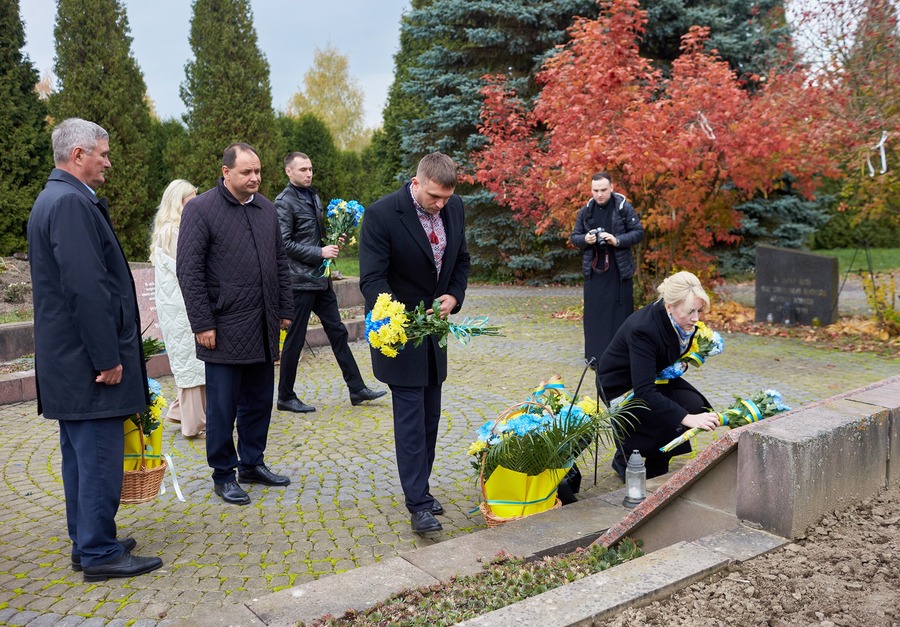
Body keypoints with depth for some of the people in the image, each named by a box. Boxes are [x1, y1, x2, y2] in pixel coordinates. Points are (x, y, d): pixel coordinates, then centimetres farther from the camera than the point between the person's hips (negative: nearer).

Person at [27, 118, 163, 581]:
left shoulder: (52, 199, 15)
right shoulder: (72, 202, -18)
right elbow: (86, 288, -24)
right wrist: (108, 358, -20)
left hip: (67, 358, 11)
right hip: (86, 356, -11)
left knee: (81, 455, 17)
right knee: (100, 457, -1)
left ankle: (87, 544, 28)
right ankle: (100, 554, 9)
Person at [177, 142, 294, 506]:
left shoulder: (266, 209, 11)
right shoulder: (200, 209, -7)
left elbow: (280, 263, 17)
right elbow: (189, 272, -10)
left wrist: (284, 311, 13)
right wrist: (202, 324, -13)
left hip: (263, 329, 6)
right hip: (225, 329, -6)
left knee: (259, 400, 14)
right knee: (223, 407, 4)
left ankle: (252, 463, 30)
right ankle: (223, 474, 18)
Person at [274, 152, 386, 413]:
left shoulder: (313, 196, 14)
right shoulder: (285, 201, -11)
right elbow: (285, 243, -17)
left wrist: (332, 244, 5)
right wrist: (320, 252, -18)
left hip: (320, 278, 9)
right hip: (300, 281, -8)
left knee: (338, 332, 11)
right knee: (295, 340, 0)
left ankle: (357, 389, 18)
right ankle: (286, 397, 14)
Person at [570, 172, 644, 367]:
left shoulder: (624, 207, -4)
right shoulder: (586, 211, 5)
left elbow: (639, 232, -4)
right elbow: (574, 237, 10)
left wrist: (617, 240, -19)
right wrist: (585, 239, -13)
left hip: (619, 271, -2)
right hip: (594, 271, 3)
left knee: (620, 314, 2)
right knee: (594, 314, 5)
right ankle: (595, 355, 13)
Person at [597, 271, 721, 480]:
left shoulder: (680, 319, -14)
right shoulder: (642, 329, -37)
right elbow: (644, 392, -41)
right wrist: (688, 419, -47)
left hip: (654, 377, 7)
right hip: (621, 386, -7)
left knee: (695, 405, -15)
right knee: (671, 419, -25)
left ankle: (656, 463, 4)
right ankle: (624, 458, 1)